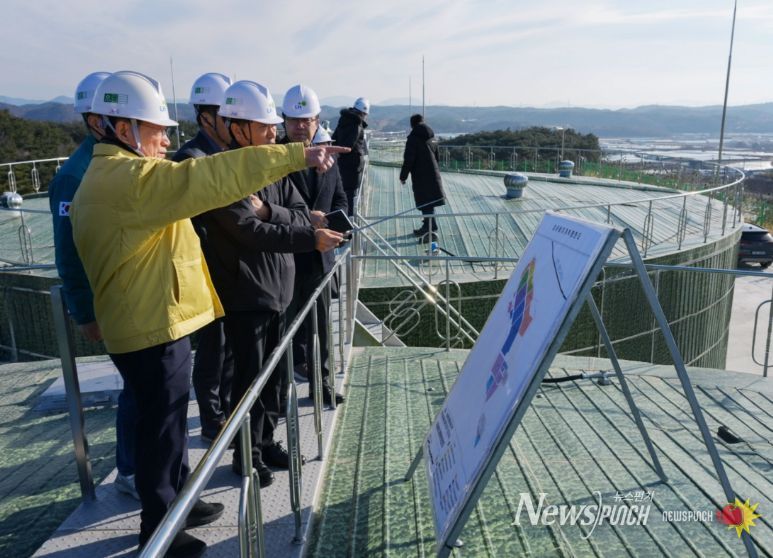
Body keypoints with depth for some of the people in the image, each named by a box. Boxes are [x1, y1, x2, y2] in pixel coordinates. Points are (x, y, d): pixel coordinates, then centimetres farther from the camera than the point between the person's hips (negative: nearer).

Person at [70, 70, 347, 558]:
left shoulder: (112, 176, 15)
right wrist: (297, 155, -28)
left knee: (170, 420, 21)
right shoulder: (128, 178, -20)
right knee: (162, 429, 5)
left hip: (154, 321, 10)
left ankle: (177, 502, 38)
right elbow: (213, 178, -29)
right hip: (152, 330, -10)